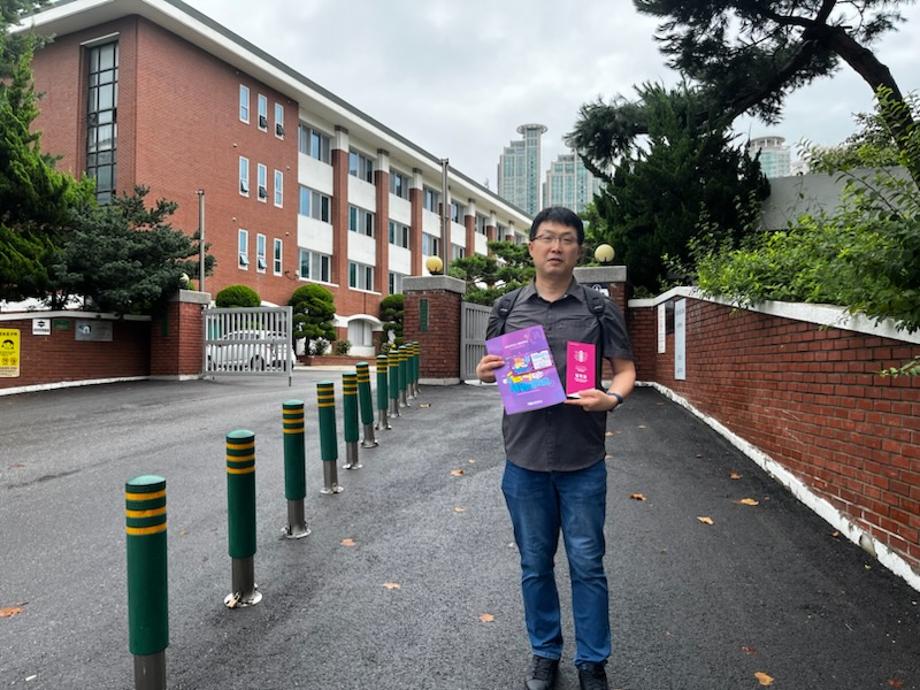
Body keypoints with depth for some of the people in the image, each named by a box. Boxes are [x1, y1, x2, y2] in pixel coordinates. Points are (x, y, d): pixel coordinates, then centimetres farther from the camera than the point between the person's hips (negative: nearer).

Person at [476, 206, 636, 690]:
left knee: (587, 565, 10)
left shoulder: (599, 309, 0)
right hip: (524, 458, 2)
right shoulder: (507, 309, 5)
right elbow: (492, 369, 13)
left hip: (583, 461, -1)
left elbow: (626, 371, 1)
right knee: (535, 564, 15)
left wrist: (611, 398, -20)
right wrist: (484, 373, -10)